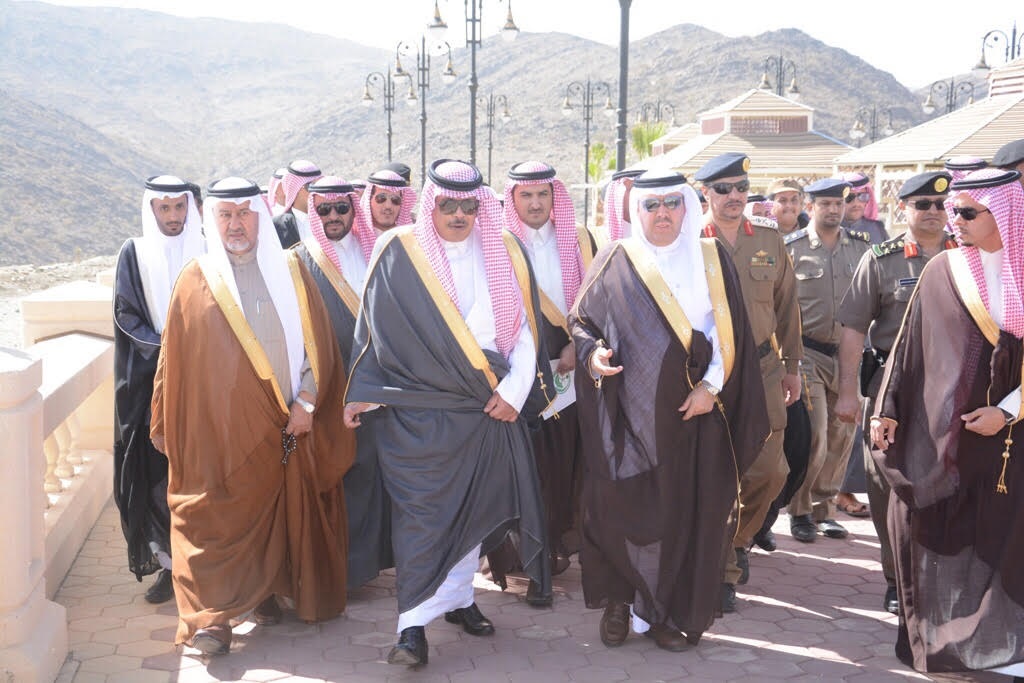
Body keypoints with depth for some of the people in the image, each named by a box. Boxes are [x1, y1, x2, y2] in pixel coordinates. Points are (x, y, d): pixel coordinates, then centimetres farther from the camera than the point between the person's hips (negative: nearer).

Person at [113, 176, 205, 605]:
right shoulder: (135, 254, 5)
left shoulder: (206, 251, 6)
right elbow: (125, 315, 2)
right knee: (159, 469, -3)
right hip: (150, 380, 0)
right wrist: (163, 346, -12)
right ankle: (168, 561, 4)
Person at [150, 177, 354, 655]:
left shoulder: (290, 271, 8)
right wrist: (163, 426, 9)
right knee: (218, 517, -4)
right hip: (219, 426, -2)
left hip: (289, 423, 2)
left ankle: (264, 589, 27)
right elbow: (175, 360, 7)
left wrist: (307, 400, -6)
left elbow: (318, 341, 5)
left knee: (282, 510, 9)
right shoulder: (195, 281, 5)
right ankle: (209, 616, -2)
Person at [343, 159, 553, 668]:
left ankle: (457, 597, 28)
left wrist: (515, 389, -4)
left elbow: (526, 326, 5)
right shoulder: (399, 253, -2)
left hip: (490, 407, 4)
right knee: (422, 512, -4)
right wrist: (362, 393, -2)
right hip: (420, 410, -3)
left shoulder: (504, 253, 6)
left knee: (476, 507, 11)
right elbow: (375, 328, 1)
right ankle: (414, 623, 0)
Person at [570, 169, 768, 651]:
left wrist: (712, 385, -8)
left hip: (693, 412, 1)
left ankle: (672, 612, 14)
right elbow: (581, 320, 5)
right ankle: (618, 604, 16)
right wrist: (592, 353, -16)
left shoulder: (711, 260, 7)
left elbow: (728, 330, 4)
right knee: (623, 508, 0)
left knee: (687, 512, 3)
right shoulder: (615, 262, 4)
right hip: (629, 416, -1)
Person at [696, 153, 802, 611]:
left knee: (768, 471, 2)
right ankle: (721, 573, 14)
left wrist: (792, 366, 15)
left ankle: (738, 540, 31)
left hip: (763, 371, 3)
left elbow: (786, 305, 14)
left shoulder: (769, 240, 8)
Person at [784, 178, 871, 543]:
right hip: (807, 354, -4)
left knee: (840, 437, 8)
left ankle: (824, 509, 22)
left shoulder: (862, 247, 7)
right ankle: (799, 511, 10)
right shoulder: (791, 248, -3)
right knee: (813, 437, -8)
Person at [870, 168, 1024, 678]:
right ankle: (934, 635, 18)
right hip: (936, 431, 1)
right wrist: (888, 409, 0)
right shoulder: (940, 272, 3)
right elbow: (909, 345, 5)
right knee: (931, 530, 4)